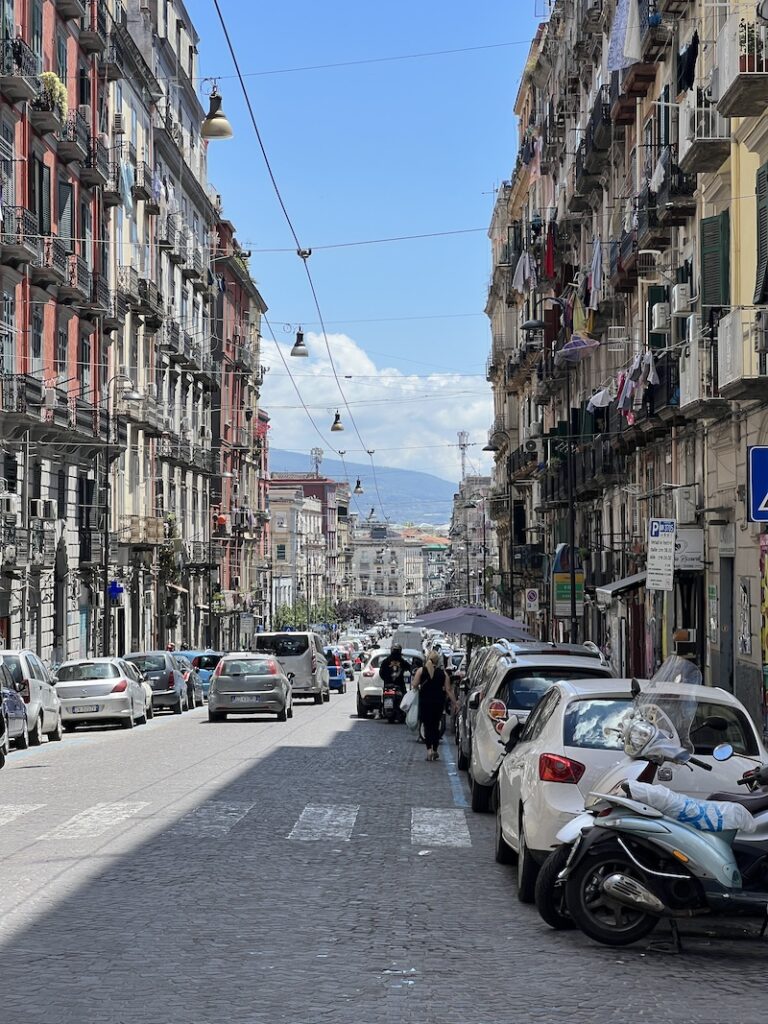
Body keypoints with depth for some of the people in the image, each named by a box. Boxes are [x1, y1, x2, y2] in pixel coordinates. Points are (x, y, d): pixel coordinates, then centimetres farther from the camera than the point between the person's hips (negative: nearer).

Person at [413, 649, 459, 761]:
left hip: (425, 701, -2)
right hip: (438, 702, 2)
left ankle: (429, 749, -17)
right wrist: (454, 703, 3)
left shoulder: (421, 671, -4)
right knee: (435, 725, 14)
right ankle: (435, 750, 19)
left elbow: (414, 685, -7)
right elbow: (448, 690, -2)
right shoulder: (443, 673, -1)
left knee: (427, 725, 0)